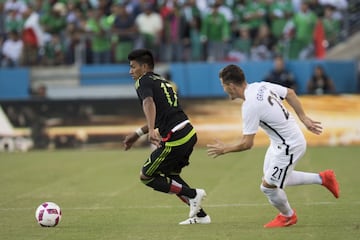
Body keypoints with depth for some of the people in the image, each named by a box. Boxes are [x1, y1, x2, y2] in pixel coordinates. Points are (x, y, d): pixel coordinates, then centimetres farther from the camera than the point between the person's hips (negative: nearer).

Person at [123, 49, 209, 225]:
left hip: (175, 139, -9)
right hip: (189, 133, 9)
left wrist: (151, 130, -40)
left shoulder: (143, 82, -3)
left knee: (146, 176, 3)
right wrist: (137, 134, 37)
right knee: (170, 176, 25)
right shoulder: (162, 82, 25)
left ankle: (193, 195, -2)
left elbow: (149, 104, -25)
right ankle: (200, 215, 19)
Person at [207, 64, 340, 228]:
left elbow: (246, 144, -24)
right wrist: (304, 118, 16)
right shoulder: (261, 86, -2)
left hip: (289, 147, -9)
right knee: (273, 180, 21)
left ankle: (288, 216, 31)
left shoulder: (250, 106, -28)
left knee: (268, 187, 4)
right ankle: (322, 179, 29)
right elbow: (290, 93, 11)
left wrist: (224, 149, -7)